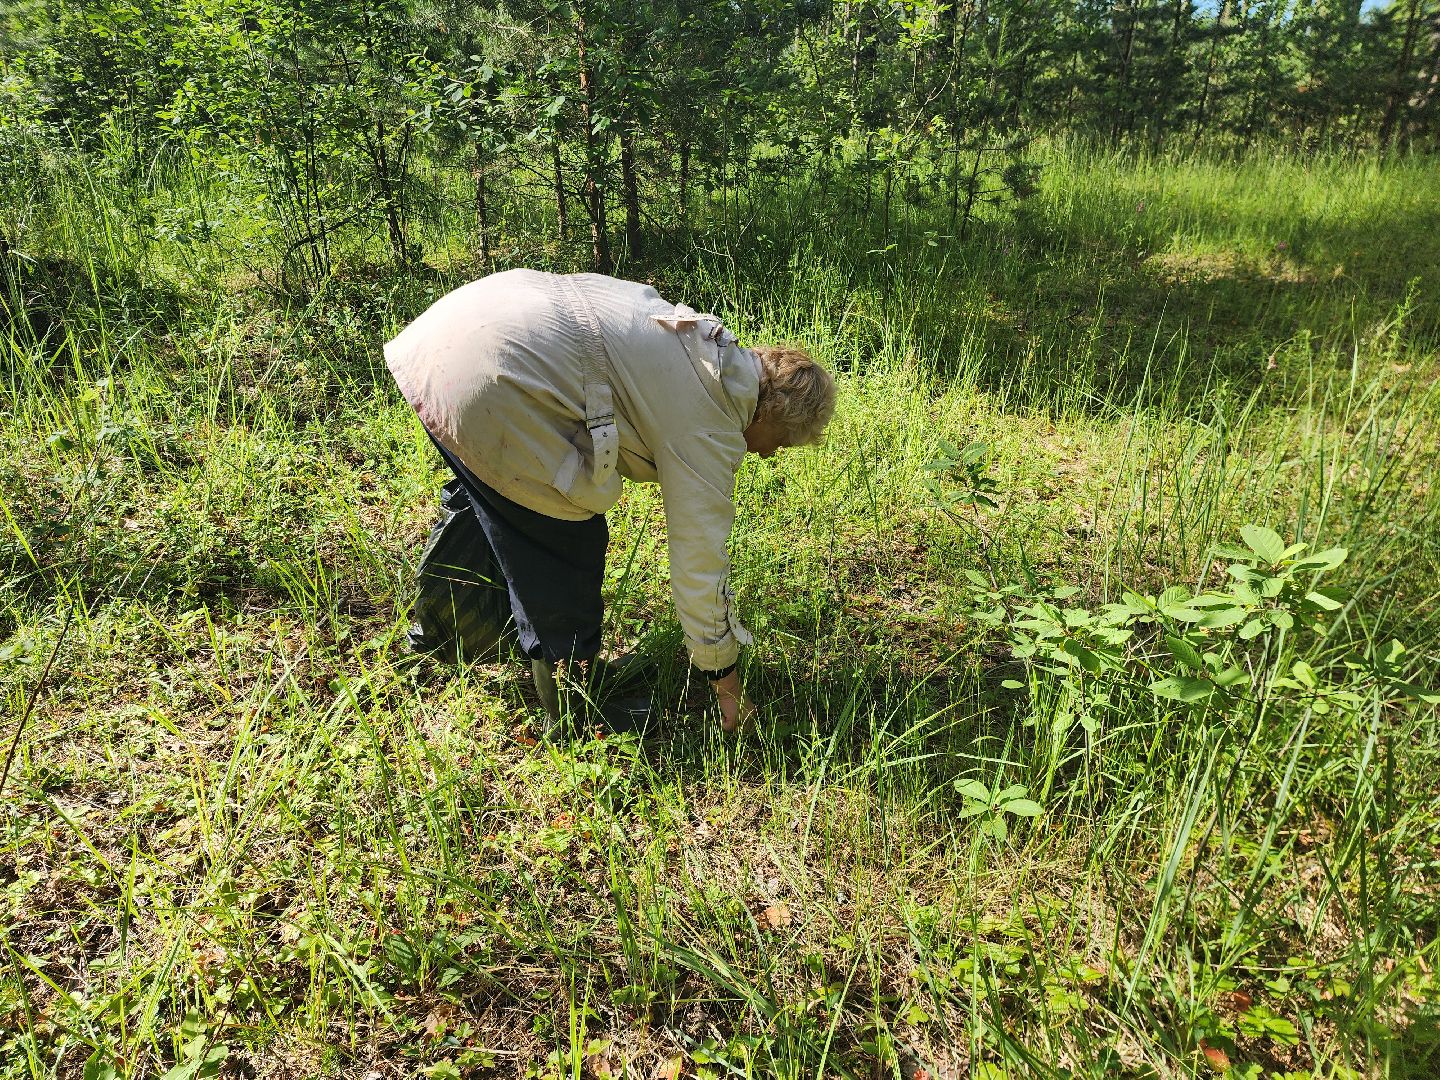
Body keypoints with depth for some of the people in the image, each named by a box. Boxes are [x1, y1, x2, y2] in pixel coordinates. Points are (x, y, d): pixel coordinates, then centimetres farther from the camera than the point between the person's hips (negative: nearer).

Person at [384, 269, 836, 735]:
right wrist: (724, 677, 10)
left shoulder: (708, 343, 17)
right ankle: (574, 708, 22)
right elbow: (700, 562, -2)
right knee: (567, 550, 4)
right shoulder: (710, 430, -6)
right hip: (488, 386, -10)